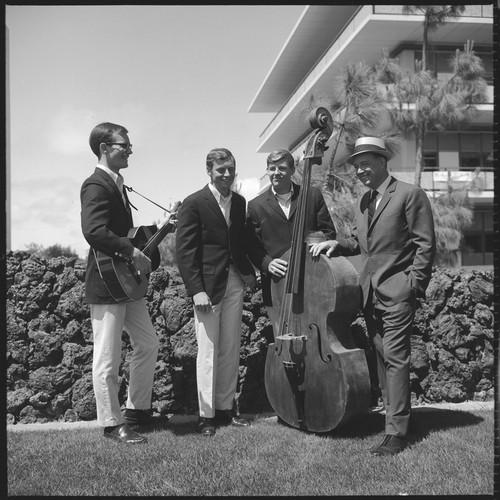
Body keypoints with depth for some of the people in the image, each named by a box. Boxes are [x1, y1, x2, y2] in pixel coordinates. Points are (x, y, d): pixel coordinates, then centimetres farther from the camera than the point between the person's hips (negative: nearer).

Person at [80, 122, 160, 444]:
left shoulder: (117, 184, 16)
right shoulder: (96, 185, -15)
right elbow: (94, 231, -29)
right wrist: (133, 253, -25)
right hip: (107, 283, -10)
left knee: (148, 344, 15)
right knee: (108, 358, 1)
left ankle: (138, 410, 28)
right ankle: (113, 424, 14)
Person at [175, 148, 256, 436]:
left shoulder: (239, 203, 11)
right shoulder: (194, 204, -7)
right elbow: (184, 251, -10)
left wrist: (249, 271, 4)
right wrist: (196, 290, -15)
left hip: (234, 282, 5)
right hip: (207, 285, -5)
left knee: (231, 349, 11)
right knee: (208, 351, 1)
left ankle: (226, 407, 23)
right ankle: (207, 415, 12)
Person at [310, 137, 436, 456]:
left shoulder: (410, 195, -6)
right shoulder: (363, 202, 17)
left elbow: (426, 244, -9)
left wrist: (413, 285, -12)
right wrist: (337, 244, 3)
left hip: (397, 292, -7)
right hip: (370, 292, 8)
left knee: (395, 358, -8)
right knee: (381, 356, 12)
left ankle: (397, 432, -2)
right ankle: (395, 414, 25)